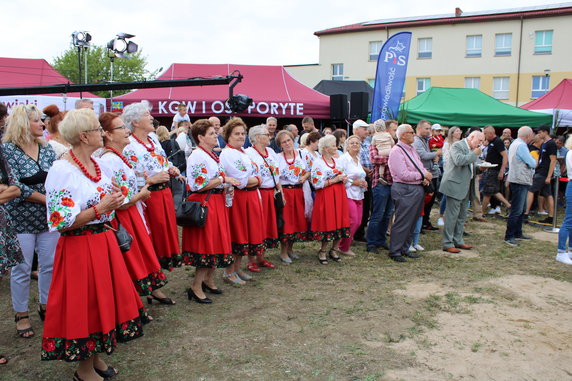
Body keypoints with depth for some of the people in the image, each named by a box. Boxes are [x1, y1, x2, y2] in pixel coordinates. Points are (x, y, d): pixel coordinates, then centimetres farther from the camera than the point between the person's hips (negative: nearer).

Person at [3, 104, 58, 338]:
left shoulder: (47, 149, 7)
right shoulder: (8, 149, -8)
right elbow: (15, 186, -16)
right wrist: (46, 199, -16)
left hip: (49, 218, 5)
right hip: (21, 219, -5)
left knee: (50, 265, 11)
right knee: (22, 269, 5)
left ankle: (46, 306, 29)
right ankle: (21, 315, 21)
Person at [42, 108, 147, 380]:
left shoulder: (97, 164, 8)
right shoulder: (61, 170, -17)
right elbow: (60, 222, -21)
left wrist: (114, 200, 0)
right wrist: (100, 208, -23)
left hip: (104, 241, 8)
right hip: (79, 247, -8)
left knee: (105, 299, 15)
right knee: (83, 304, 4)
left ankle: (95, 357, 33)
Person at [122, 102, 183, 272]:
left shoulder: (153, 139, 12)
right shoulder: (129, 145, -14)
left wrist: (171, 169, 2)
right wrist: (152, 180, -24)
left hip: (165, 191, 7)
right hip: (148, 195, -7)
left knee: (169, 226, 14)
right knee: (155, 232, 3)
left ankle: (168, 260, 29)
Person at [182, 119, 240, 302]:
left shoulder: (213, 155, 16)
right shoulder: (197, 156, -14)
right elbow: (199, 185, -21)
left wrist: (226, 188, 10)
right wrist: (223, 179, -17)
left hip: (217, 203, 9)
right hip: (204, 203, -9)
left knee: (215, 243, 14)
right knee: (206, 244, -7)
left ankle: (209, 280, 27)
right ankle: (196, 287, 3)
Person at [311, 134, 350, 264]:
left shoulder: (337, 161, 14)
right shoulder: (318, 163, -7)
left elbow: (343, 177, 26)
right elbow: (316, 183, -15)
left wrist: (343, 178, 2)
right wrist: (334, 180, -14)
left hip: (339, 195, 7)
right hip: (326, 196, -6)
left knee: (340, 222, 5)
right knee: (327, 223, -4)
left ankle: (333, 250, 19)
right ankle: (322, 252, 12)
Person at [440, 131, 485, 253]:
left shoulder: (472, 150, 16)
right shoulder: (457, 145, -11)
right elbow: (459, 161, -27)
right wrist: (474, 154, -17)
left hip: (465, 187, 9)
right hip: (455, 186, -9)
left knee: (462, 216, 15)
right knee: (452, 216, -5)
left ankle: (458, 241, 25)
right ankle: (447, 244, 1)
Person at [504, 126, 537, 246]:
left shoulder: (515, 143, 16)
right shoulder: (521, 146, -17)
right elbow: (532, 164, -18)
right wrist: (534, 160, 5)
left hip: (520, 182, 11)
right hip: (520, 182, -11)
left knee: (521, 209, 18)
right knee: (516, 211, -8)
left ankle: (518, 233, 26)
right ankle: (508, 236, -4)